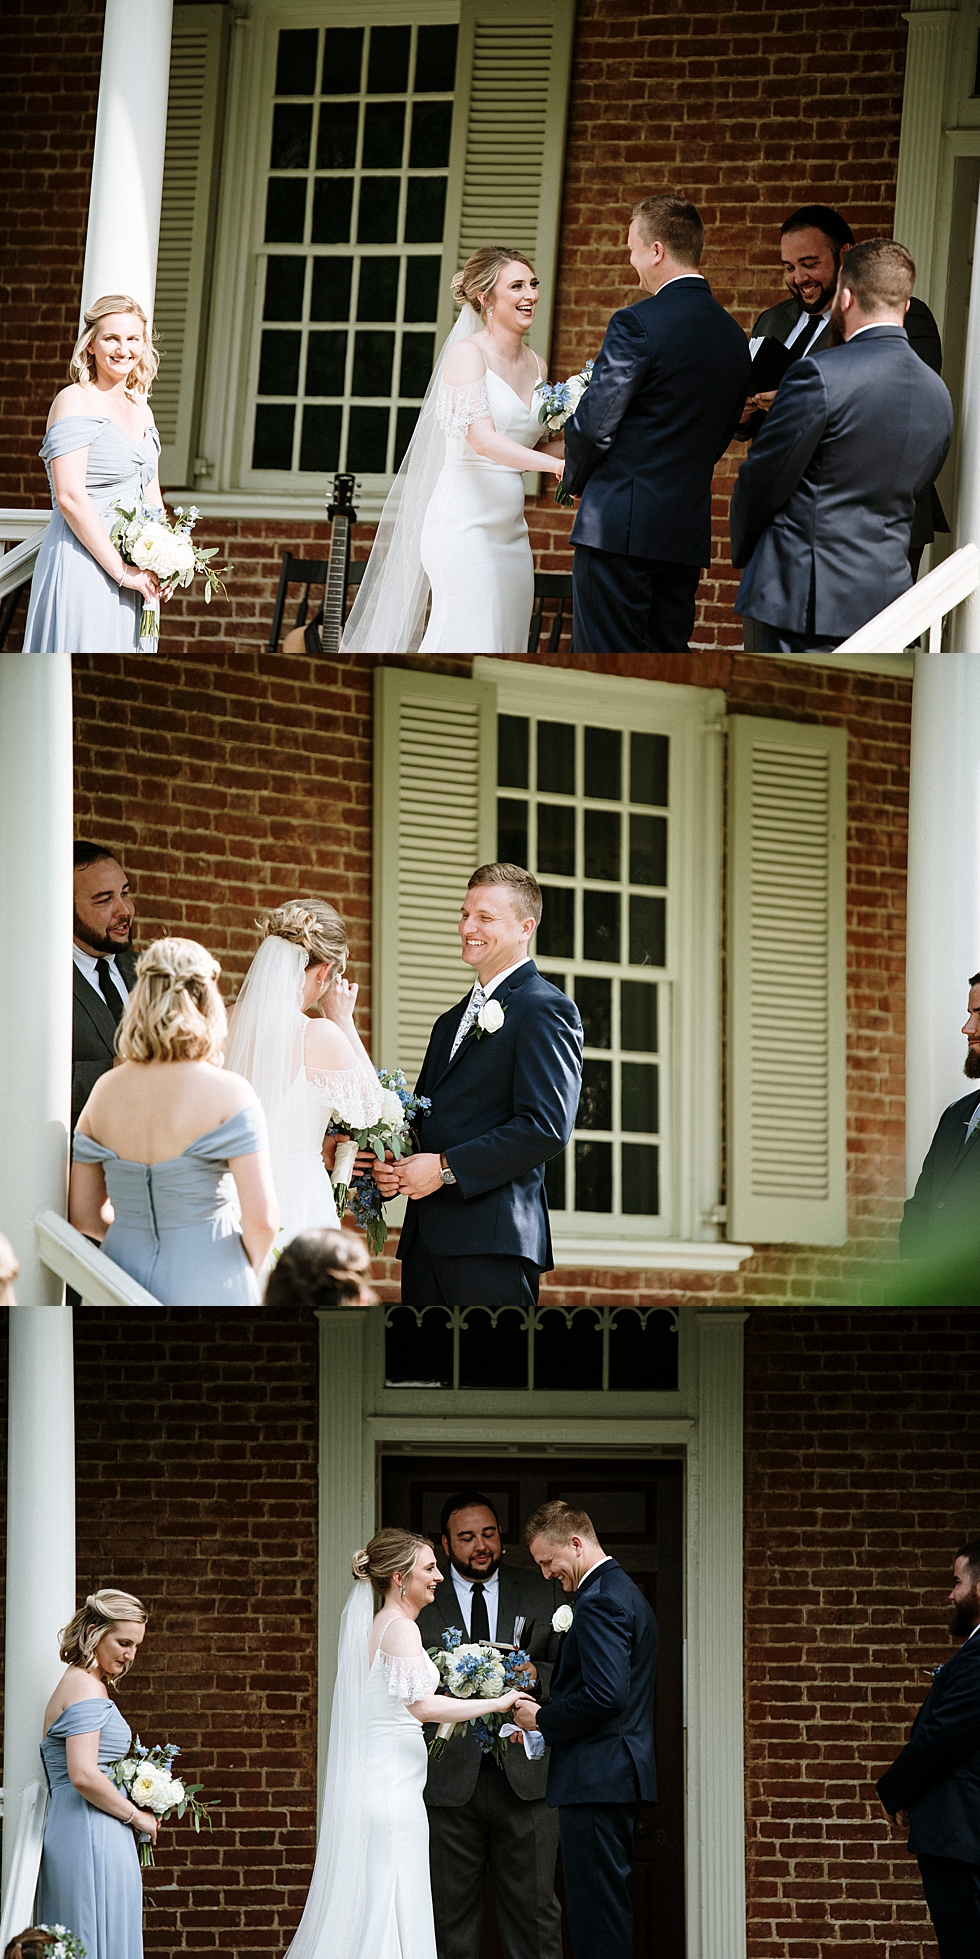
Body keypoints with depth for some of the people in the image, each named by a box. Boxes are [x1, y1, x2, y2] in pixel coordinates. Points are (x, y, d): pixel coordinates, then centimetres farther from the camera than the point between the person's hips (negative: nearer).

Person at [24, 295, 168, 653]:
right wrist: (120, 569, -17)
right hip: (82, 565, -8)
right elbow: (70, 497, -16)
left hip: (132, 574, 8)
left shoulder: (142, 411, 17)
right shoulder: (75, 402, -7)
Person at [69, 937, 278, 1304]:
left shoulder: (106, 1090, 4)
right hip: (204, 1285, -5)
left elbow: (83, 1213, 10)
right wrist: (244, 1270, 7)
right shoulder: (227, 1093, -10)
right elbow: (262, 1218, -12)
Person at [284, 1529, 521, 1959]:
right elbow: (422, 1706, -21)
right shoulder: (401, 1628, -12)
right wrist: (498, 1704, -15)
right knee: (391, 1910, -9)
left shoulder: (372, 1627, 16)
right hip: (392, 1785, -9)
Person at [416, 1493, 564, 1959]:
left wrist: (534, 1675, -11)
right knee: (450, 1918, 2)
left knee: (534, 1913, -1)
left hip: (525, 1776, 0)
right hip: (448, 1781, 0)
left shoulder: (543, 1593, 12)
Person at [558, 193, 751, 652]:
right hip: (688, 535, 7)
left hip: (620, 528, -7)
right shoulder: (733, 337, 11)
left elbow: (594, 425, -11)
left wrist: (574, 480, 7)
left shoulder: (637, 324, -12)